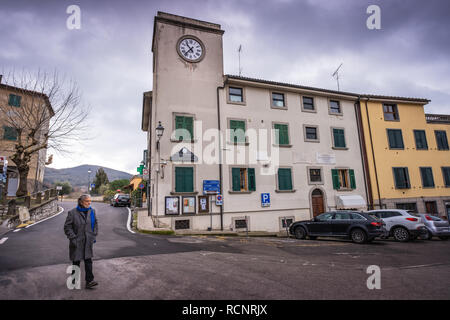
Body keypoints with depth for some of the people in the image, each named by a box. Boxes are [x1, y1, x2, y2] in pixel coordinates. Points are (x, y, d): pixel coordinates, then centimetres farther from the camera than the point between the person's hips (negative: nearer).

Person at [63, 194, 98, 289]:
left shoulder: (92, 211, 2)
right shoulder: (72, 213, -10)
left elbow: (95, 224, 12)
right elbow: (67, 227, -7)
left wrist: (94, 236, 6)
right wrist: (73, 238, -13)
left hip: (88, 242, 3)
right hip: (77, 242, -2)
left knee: (88, 261, 0)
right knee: (76, 262, 11)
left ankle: (89, 281, 3)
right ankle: (74, 281, 29)